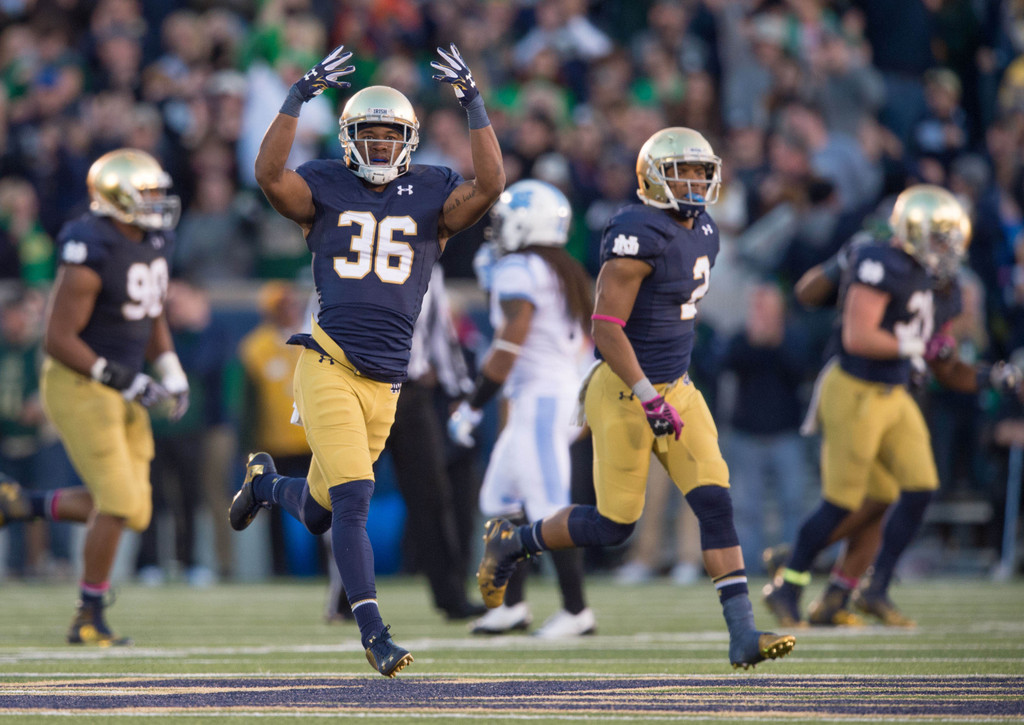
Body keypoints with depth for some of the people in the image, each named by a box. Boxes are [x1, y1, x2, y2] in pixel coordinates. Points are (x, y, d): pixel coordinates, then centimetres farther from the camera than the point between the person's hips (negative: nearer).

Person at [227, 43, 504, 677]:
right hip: (330, 368, -4)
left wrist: (474, 104, -14)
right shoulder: (325, 189, 2)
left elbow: (490, 185, -11)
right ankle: (375, 635, -9)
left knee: (319, 514, 15)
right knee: (353, 502, -14)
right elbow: (269, 174, -18)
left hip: (387, 381, 4)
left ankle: (266, 483, 49)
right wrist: (300, 96, -21)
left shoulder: (432, 197, 7)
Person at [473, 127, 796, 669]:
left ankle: (743, 634, -8)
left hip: (676, 389, 8)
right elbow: (606, 328, -22)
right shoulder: (638, 236, -19)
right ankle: (510, 543, 24)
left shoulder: (702, 233, 10)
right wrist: (649, 398, -25)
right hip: (626, 393, -8)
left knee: (715, 503, -5)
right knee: (614, 525, -1)